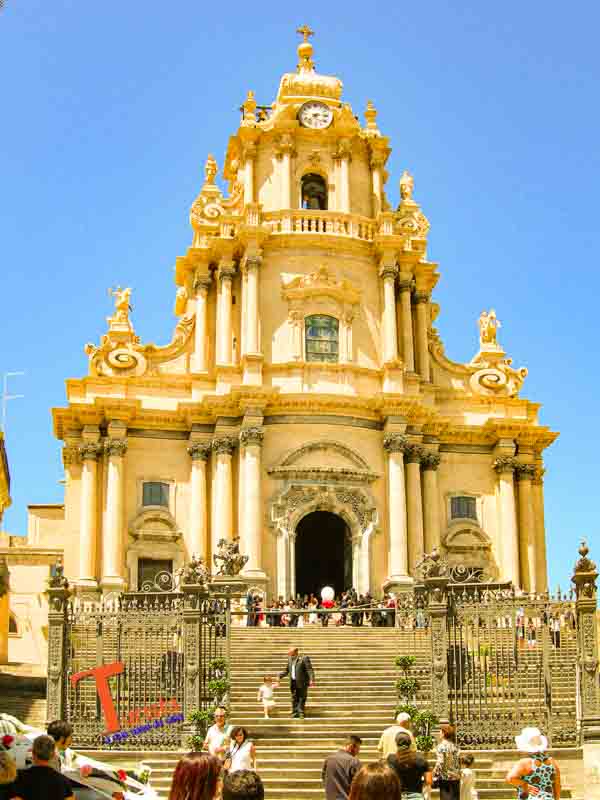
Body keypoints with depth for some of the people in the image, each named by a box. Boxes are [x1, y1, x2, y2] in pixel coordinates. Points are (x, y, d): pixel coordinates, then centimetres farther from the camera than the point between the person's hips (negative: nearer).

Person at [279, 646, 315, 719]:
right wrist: (279, 676, 5)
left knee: (302, 698, 0)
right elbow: (287, 670, 19)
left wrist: (311, 680, -22)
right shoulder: (290, 659, 11)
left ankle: (301, 713, 6)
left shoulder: (304, 658, -9)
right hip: (293, 682, 5)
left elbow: (310, 670, -12)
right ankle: (295, 713, 11)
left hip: (302, 683, -5)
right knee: (294, 698, 5)